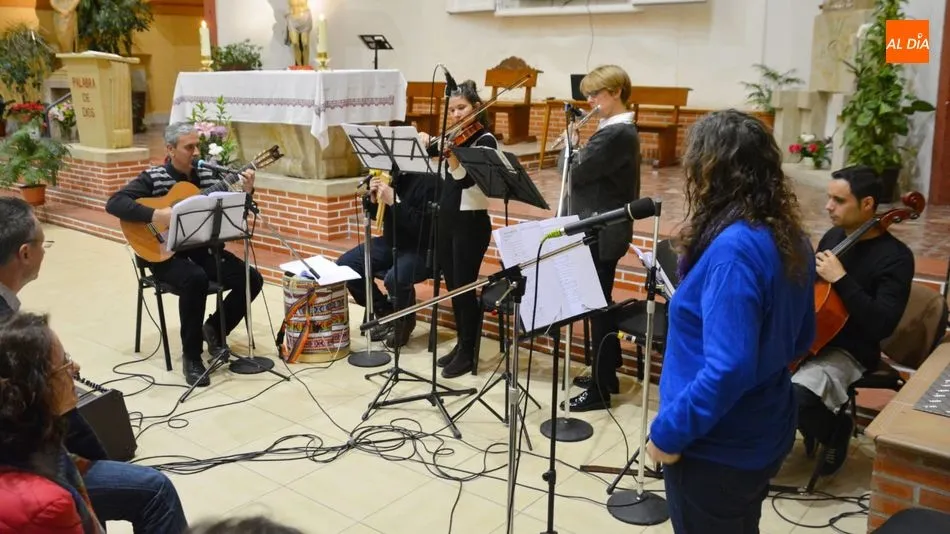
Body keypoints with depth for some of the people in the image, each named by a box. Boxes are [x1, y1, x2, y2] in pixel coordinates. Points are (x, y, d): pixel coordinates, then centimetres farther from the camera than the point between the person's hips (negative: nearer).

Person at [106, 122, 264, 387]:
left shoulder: (207, 175, 7)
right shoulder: (153, 178, -6)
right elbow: (114, 203, -18)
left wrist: (246, 192, -10)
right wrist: (156, 215, -27)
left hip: (203, 249, 5)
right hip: (167, 254, -5)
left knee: (252, 279, -13)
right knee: (195, 279, -37)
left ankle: (214, 328, 11)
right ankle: (191, 356, -20)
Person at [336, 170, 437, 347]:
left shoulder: (429, 180, -21)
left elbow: (424, 226, -28)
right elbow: (374, 214, 12)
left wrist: (394, 201, -31)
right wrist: (372, 197, -10)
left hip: (422, 248, -8)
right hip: (391, 242, 8)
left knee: (395, 278, -35)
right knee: (345, 264, -5)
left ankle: (405, 321, 0)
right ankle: (385, 314, 11)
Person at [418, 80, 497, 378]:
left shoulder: (485, 140, -11)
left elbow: (466, 179, -24)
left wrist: (450, 154, -38)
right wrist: (425, 141, -6)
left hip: (471, 221, -7)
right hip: (446, 217, 8)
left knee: (464, 286, -2)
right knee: (452, 286, 13)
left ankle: (468, 352, 10)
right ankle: (461, 344, 27)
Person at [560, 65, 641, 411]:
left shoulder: (616, 134, -19)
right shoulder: (620, 130, 13)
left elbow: (578, 173, -21)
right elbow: (591, 173, 16)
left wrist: (573, 145, -4)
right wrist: (578, 149, 2)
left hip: (601, 235, -10)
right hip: (601, 232, 10)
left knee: (598, 306, -2)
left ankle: (600, 389, 8)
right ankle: (606, 374, 30)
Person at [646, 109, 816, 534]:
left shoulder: (733, 248, -28)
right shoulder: (790, 238, 0)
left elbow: (728, 369, -31)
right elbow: (800, 340, 11)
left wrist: (669, 432, -20)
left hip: (719, 448, -8)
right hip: (763, 435, 8)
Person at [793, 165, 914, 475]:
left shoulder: (895, 257, -16)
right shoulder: (834, 236, 5)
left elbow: (881, 325, -26)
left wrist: (841, 279, -29)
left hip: (848, 352, -7)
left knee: (794, 399, -31)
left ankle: (835, 430, 3)